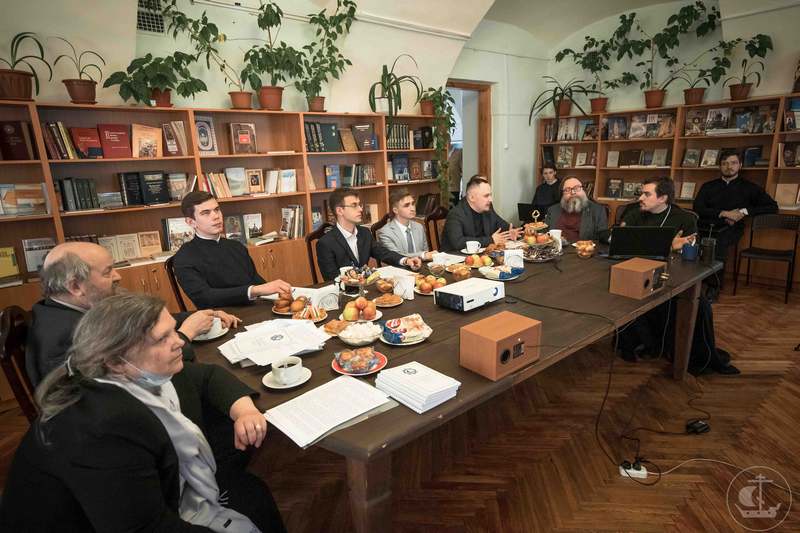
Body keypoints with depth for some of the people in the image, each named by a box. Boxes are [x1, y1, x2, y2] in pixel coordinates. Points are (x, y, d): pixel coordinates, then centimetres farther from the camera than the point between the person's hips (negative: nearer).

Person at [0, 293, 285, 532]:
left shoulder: (149, 375, -9)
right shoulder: (101, 429, -34)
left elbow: (207, 376, 6)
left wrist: (244, 409, -13)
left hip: (170, 494, 7)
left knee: (257, 498, -2)